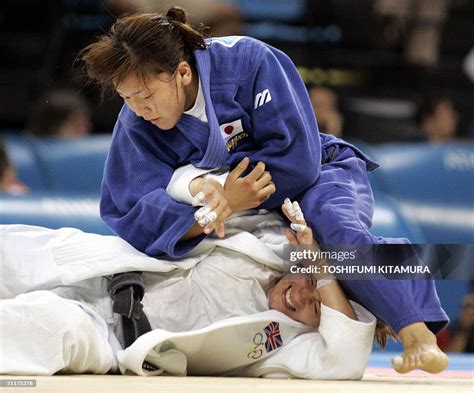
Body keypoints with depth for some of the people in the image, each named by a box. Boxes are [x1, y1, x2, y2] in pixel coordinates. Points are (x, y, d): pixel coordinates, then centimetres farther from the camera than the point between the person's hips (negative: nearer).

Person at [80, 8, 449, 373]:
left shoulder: (246, 60, -27)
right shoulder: (134, 125, -15)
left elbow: (297, 157, -27)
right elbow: (129, 217, -24)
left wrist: (225, 202, -33)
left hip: (317, 175, -6)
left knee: (334, 225, -37)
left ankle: (418, 333, -35)